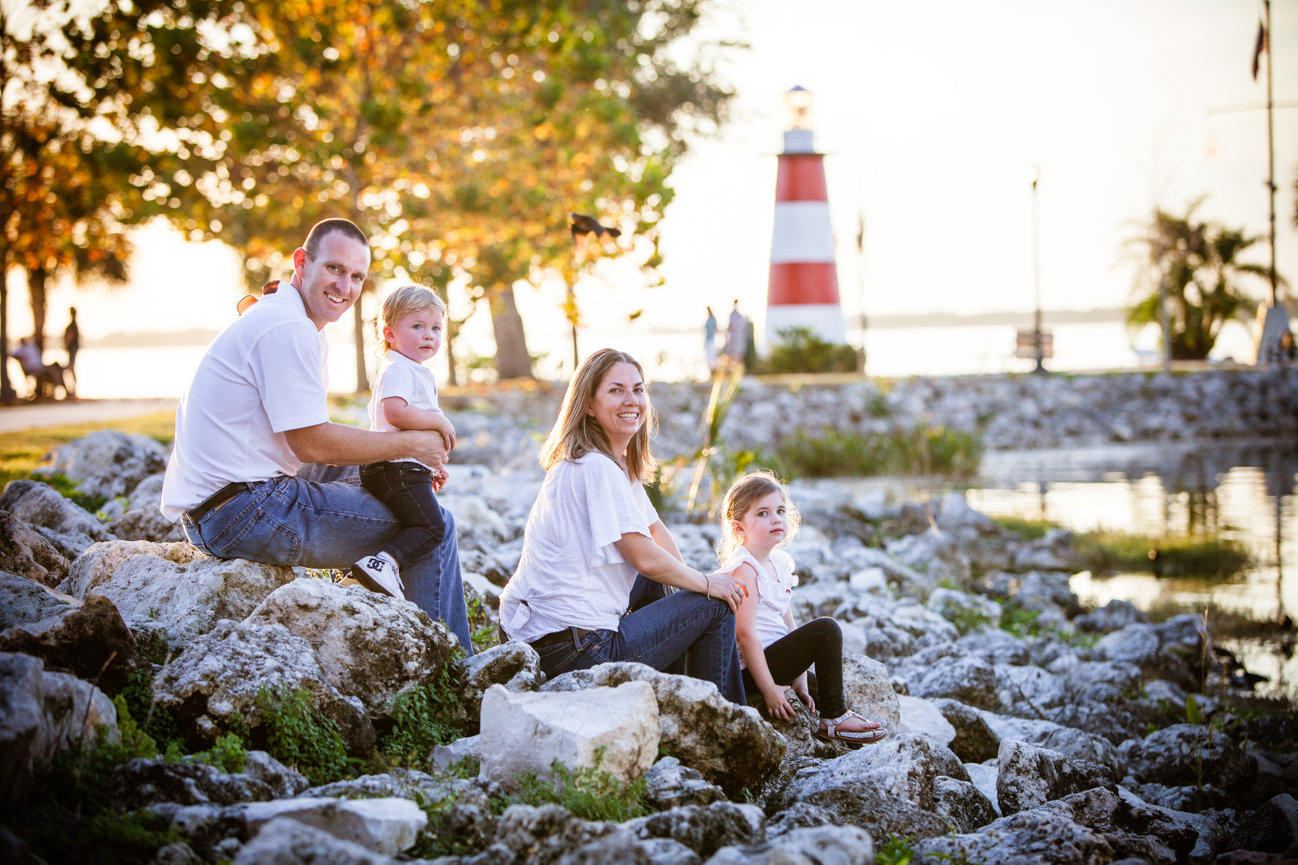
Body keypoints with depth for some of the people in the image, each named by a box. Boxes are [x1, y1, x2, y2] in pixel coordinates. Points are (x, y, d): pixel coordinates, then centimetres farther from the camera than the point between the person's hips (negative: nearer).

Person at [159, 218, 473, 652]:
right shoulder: (288, 329, -15)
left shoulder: (270, 317, 19)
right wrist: (409, 445, -6)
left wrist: (407, 461, 10)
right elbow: (311, 443, -18)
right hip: (246, 512, -11)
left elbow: (307, 435, 19)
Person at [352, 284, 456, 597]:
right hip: (398, 468, -11)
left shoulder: (417, 372, 23)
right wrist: (439, 421, -19)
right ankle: (384, 562, -23)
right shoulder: (398, 369, -12)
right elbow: (395, 412, -30)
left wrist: (431, 466, 28)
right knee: (431, 527, -13)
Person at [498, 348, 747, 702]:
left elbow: (655, 529, 23)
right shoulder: (597, 468, -17)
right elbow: (645, 558, -16)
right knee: (716, 607, 2)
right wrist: (707, 584, -1)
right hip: (575, 652, -10)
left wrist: (690, 578, 10)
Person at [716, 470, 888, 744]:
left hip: (771, 658, 10)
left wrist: (800, 678, 13)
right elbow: (745, 633, -22)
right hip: (750, 670, -10)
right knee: (826, 628, -17)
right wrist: (768, 688, -23)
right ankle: (833, 717, -10)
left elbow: (787, 623, 16)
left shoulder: (780, 562, 13)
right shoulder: (744, 569, -17)